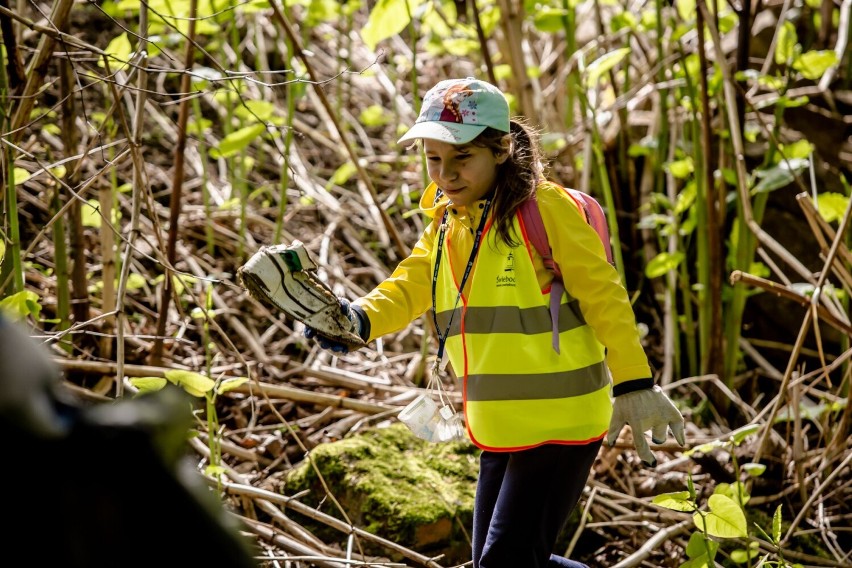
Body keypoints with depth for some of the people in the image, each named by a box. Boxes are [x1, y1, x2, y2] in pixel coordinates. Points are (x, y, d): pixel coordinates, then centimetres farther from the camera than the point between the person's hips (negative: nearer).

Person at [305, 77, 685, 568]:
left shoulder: (545, 207, -13)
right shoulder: (445, 223, 10)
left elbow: (603, 294, -14)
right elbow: (407, 288, 0)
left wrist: (634, 385, -17)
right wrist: (358, 319, -21)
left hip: (560, 422, -8)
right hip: (498, 430, 8)